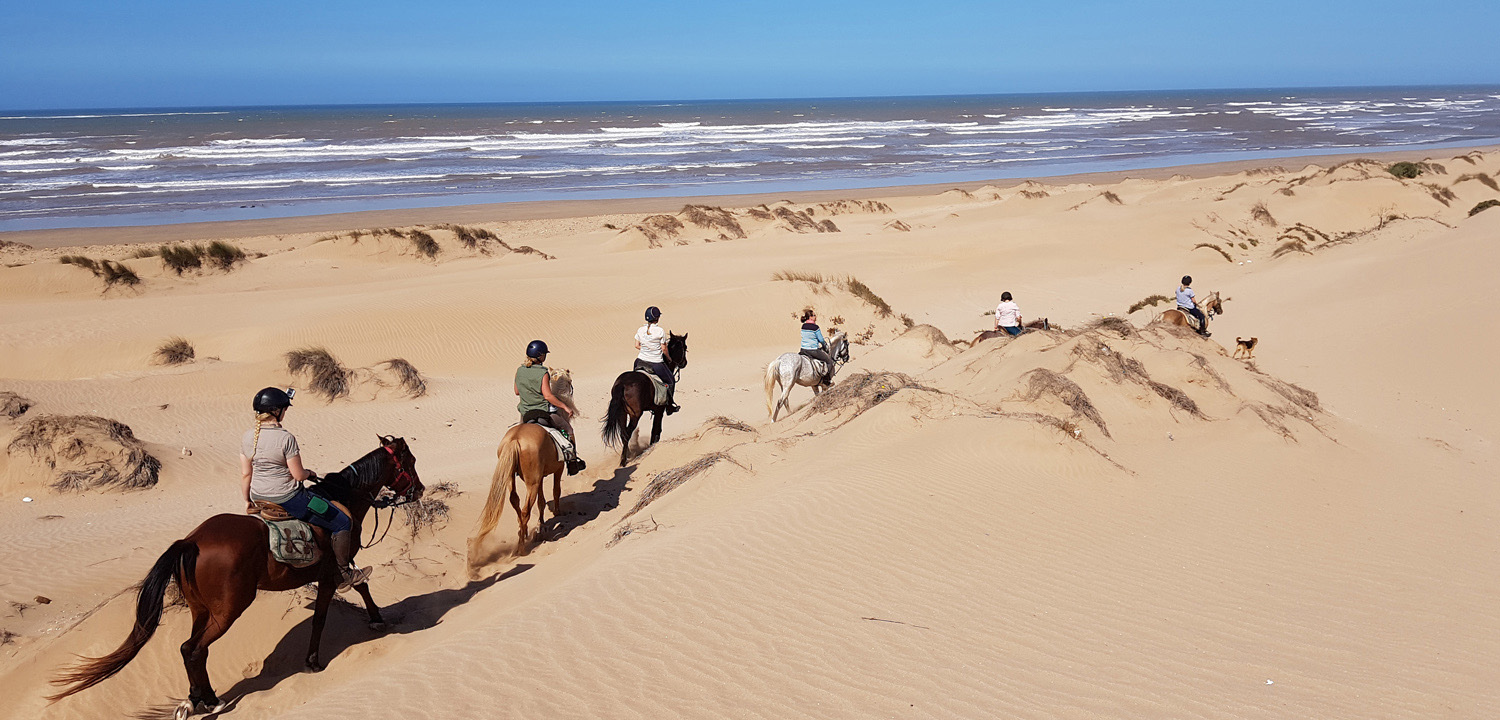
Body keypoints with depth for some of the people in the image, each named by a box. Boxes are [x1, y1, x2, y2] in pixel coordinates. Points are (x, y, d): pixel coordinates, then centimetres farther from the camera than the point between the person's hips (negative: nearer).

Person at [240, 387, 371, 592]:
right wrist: (309, 473, 4)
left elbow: (245, 474, 5)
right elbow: (298, 475, -18)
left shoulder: (247, 437, -1)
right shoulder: (286, 438, -23)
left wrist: (248, 501, 18)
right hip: (287, 499, -9)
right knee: (342, 522, 6)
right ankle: (344, 575, 14)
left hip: (259, 497, 9)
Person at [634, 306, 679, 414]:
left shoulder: (640, 330, -2)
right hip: (656, 363, -4)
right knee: (670, 381, 17)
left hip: (641, 361, 4)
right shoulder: (660, 331, -15)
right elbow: (664, 348, -8)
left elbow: (637, 345, 5)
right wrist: (668, 358, 9)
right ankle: (669, 406, 22)